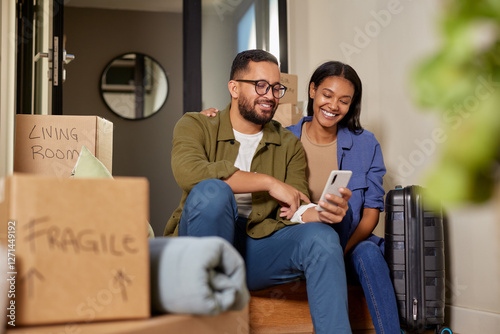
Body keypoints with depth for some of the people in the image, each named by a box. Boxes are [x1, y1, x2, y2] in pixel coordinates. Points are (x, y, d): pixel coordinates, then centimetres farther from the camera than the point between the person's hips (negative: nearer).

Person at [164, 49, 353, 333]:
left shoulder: (289, 145, 13)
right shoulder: (196, 125, 3)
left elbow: (295, 210, 1)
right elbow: (188, 171, -20)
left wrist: (323, 214, -24)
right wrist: (269, 182, -18)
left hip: (258, 249, 2)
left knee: (321, 236, -25)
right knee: (212, 190, -32)